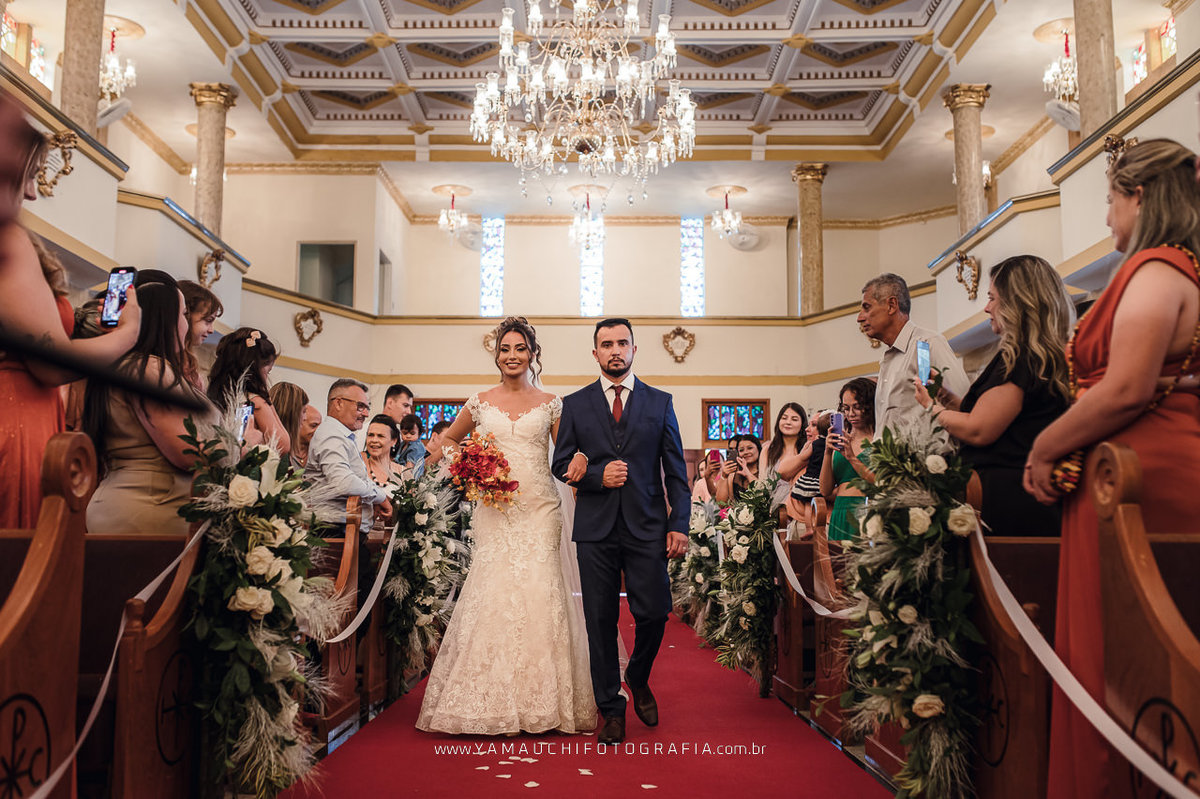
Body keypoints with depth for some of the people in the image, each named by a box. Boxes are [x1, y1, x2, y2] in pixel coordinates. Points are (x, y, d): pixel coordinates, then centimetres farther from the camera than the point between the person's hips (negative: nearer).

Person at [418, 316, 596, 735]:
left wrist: (579, 458, -11)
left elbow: (565, 452, 12)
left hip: (539, 511, 0)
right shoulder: (480, 403, 10)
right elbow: (447, 440, 23)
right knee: (492, 593, -6)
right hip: (494, 509, 0)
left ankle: (541, 700, 5)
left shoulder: (550, 404, 8)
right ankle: (491, 701, 4)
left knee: (539, 592, -6)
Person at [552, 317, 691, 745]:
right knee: (601, 621, 4)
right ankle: (611, 707, 19)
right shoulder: (575, 404, 8)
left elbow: (676, 470, 6)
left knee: (654, 614, -1)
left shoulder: (660, 402, 8)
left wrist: (679, 524, -2)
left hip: (647, 527, 0)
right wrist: (597, 476, -11)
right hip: (595, 529, 0)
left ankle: (638, 680, 29)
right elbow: (561, 465, 8)